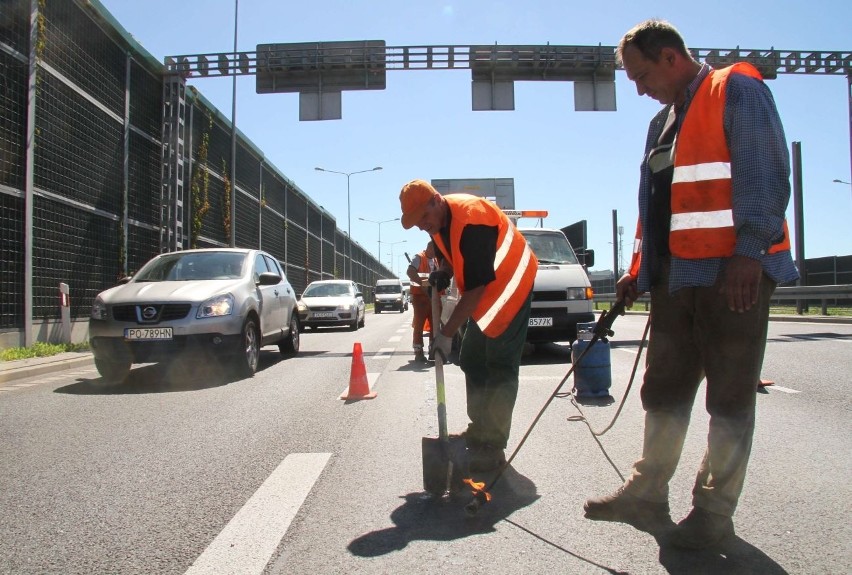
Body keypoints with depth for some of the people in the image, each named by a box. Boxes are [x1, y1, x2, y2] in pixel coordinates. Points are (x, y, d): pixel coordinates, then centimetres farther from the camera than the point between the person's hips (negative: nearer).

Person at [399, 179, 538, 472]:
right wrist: (442, 272, -10)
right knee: (471, 360, 11)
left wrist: (447, 332, -29)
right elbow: (448, 256, 14)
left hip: (510, 283, -9)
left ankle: (492, 448, -7)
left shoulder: (471, 220, -31)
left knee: (500, 366, -12)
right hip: (484, 289, 10)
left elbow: (476, 287, -31)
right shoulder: (439, 219, -3)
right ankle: (479, 432, 22)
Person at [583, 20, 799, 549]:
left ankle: (715, 508, 12)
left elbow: (766, 175, -13)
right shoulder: (663, 123, 22)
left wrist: (749, 252, -20)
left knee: (730, 396, 1)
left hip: (734, 272, -8)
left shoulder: (737, 91, -2)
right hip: (676, 277, 8)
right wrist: (638, 270, 16)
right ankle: (648, 492, 21)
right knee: (663, 389, 11)